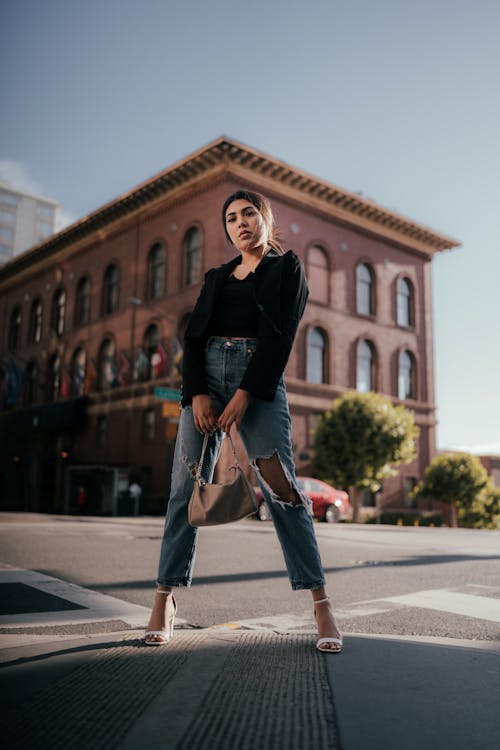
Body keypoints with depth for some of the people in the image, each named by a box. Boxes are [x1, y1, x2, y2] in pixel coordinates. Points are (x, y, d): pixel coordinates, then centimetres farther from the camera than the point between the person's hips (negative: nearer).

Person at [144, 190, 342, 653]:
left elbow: (280, 336, -4)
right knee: (186, 486, -3)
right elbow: (194, 336, 11)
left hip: (260, 376, -4)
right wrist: (198, 393, -7)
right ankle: (164, 601, 3)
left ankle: (321, 606, -6)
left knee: (281, 488, -11)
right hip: (207, 373, 4)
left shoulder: (286, 268, 9)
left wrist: (245, 394, -15)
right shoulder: (217, 276, 22)